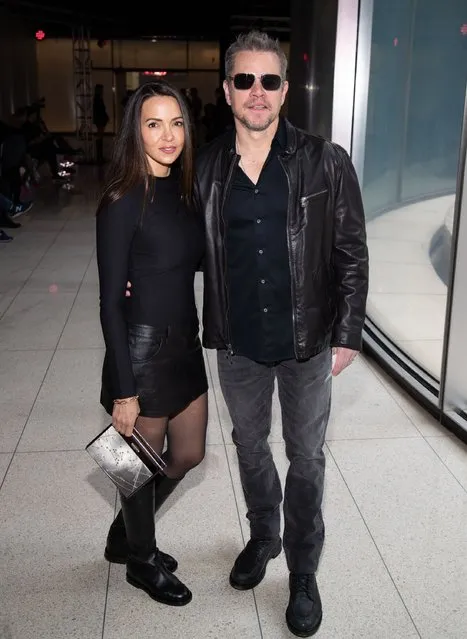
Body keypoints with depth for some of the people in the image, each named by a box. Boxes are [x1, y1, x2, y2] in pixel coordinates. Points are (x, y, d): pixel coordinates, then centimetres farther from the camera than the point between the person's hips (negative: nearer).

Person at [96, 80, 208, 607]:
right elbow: (110, 302, -17)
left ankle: (124, 537, 45)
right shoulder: (123, 203, -18)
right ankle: (142, 562, 40)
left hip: (185, 343, 8)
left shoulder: (182, 190, 3)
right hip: (142, 350, -8)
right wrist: (124, 390, -17)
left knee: (188, 454, 21)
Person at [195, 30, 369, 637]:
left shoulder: (326, 163, -10)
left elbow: (352, 255, -6)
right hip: (237, 341, 3)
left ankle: (303, 573, 32)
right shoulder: (207, 165, -2)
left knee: (306, 458, 11)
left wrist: (347, 335, -9)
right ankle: (263, 536, 47)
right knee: (250, 444, 21)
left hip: (306, 341, -2)